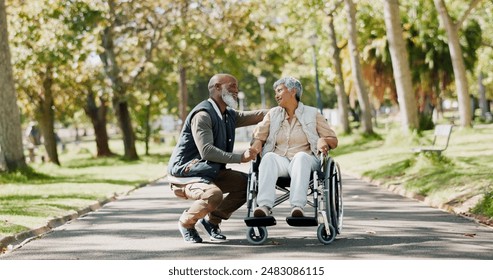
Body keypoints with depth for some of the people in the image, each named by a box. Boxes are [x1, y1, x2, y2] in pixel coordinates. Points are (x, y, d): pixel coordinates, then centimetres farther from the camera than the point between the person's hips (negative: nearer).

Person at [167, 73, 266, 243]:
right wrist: (240, 158, -30)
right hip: (185, 173, -9)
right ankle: (186, 221, -4)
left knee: (248, 183, -1)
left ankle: (212, 220, 10)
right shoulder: (203, 114, -18)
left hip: (210, 172, 9)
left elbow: (257, 116, 20)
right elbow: (206, 151, -28)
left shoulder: (229, 115, 10)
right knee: (214, 195, -35)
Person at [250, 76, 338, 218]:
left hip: (305, 160, -2)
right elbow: (258, 136, 15)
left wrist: (323, 141, -12)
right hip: (280, 160, 2)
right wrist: (257, 143, -10)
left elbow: (333, 141, 11)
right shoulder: (272, 114, 21)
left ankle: (297, 206, -54)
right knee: (268, 157, -33)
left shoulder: (312, 114, 12)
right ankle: (264, 205, -50)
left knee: (300, 156, -37)